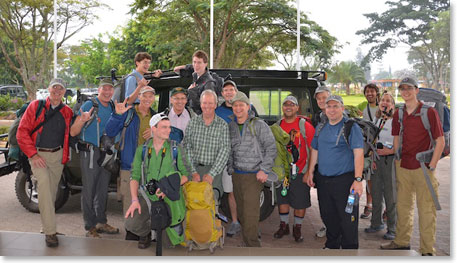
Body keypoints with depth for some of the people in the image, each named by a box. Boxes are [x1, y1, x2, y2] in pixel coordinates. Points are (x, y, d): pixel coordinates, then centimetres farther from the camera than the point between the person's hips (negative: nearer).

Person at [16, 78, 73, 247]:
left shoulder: (67, 112, 9)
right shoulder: (36, 106, 0)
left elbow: (69, 135, 16)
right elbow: (22, 132, -3)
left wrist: (65, 156, 2)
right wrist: (33, 154, -11)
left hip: (57, 155, 4)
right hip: (38, 154, -4)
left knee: (52, 191, 8)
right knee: (44, 182, -22)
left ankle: (46, 225, 24)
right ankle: (50, 231, -22)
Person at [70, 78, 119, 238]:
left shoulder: (113, 107, 8)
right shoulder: (89, 105, -10)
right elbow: (73, 132, -13)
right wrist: (82, 120, -32)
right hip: (90, 153, -6)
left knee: (103, 190, 15)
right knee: (89, 190, 0)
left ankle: (101, 223, 28)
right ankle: (90, 227, 9)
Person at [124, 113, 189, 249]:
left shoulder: (176, 149, -1)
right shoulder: (141, 149, 4)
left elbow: (186, 174, -5)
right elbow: (135, 176, 3)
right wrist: (134, 200, -10)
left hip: (170, 197, 1)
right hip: (147, 196, 0)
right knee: (131, 224, -18)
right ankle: (146, 232, 20)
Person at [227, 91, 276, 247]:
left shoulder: (259, 125, -5)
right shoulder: (230, 127, 10)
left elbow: (271, 148, -6)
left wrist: (264, 170, -12)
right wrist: (230, 168, 11)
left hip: (254, 175, -5)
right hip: (236, 175, 5)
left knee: (251, 212, -11)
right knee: (241, 212, 11)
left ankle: (253, 244, -3)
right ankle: (246, 242, 23)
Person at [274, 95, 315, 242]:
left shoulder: (305, 126, -7)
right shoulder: (277, 126, 5)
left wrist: (309, 172, -12)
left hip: (300, 171, -3)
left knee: (300, 202, 5)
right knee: (282, 199, 13)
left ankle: (297, 229, 22)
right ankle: (283, 226, 30)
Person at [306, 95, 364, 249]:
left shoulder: (351, 127, -7)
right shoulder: (321, 128, 13)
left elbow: (358, 154, -14)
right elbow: (315, 151, 22)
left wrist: (358, 179, -21)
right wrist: (310, 172, 17)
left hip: (344, 180, -6)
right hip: (323, 180, 6)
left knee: (347, 218, -1)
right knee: (328, 216, 15)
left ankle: (350, 249, 13)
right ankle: (332, 245, 33)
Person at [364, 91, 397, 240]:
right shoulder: (376, 121, 13)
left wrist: (388, 151, -17)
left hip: (390, 160, -5)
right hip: (376, 161, 5)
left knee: (390, 196, -2)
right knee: (375, 193, 11)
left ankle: (392, 229, 8)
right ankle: (376, 224, 25)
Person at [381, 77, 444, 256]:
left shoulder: (429, 112, -7)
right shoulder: (398, 115, 8)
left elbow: (440, 141, -7)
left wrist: (432, 166, -11)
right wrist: (397, 161, 9)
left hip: (423, 167, -5)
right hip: (403, 167, 5)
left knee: (426, 210, 1)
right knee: (403, 206, 14)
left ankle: (427, 250, 11)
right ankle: (402, 241, 29)